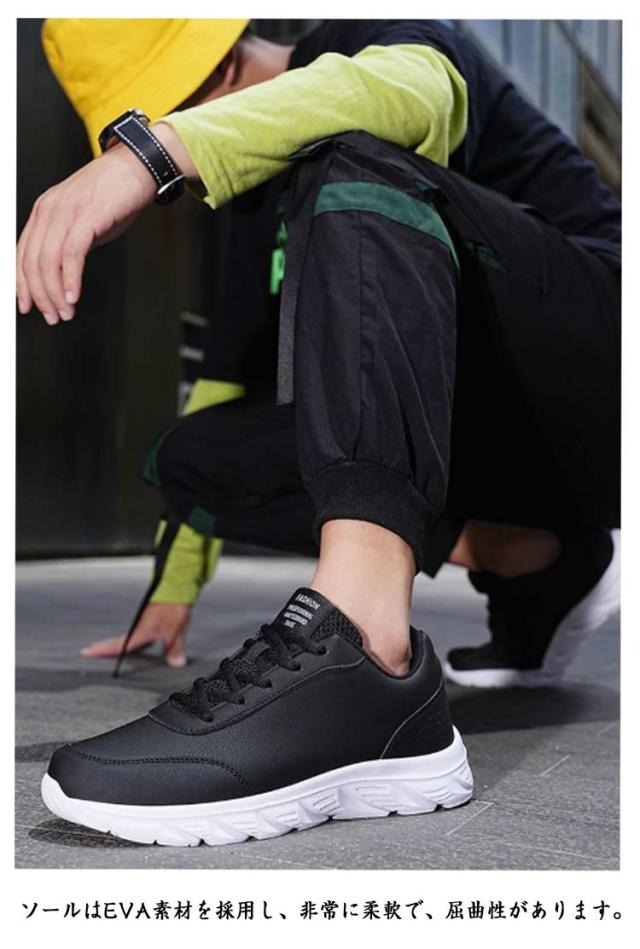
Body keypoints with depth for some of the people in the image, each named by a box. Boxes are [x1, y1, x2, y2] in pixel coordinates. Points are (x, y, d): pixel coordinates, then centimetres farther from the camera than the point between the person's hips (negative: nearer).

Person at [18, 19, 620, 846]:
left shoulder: (362, 38, 0)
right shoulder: (270, 200, 19)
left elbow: (414, 89, -26)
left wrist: (153, 149, -36)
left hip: (595, 372, -7)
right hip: (501, 447, 7)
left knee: (353, 169, -27)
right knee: (194, 460, -4)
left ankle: (357, 657, -46)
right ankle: (535, 562, -2)